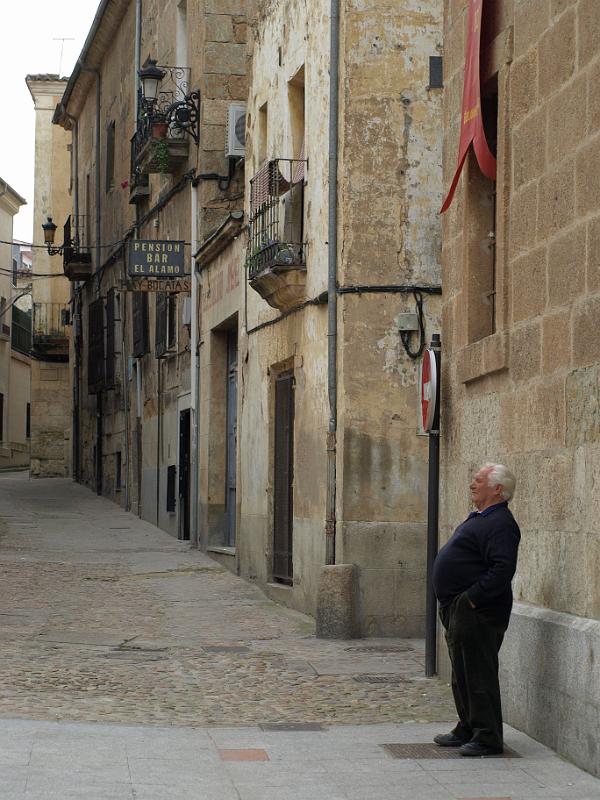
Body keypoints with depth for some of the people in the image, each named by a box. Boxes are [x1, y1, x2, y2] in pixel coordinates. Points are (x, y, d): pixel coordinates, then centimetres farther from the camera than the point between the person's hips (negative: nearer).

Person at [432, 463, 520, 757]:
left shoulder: (500, 524, -16)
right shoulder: (479, 518, 17)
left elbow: (503, 569, -27)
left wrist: (472, 598, -24)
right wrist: (452, 604, 18)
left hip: (476, 612, -11)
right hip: (458, 611, 11)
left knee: (479, 675, -7)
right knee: (462, 675, 18)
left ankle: (488, 738, -1)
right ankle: (467, 730, 28)